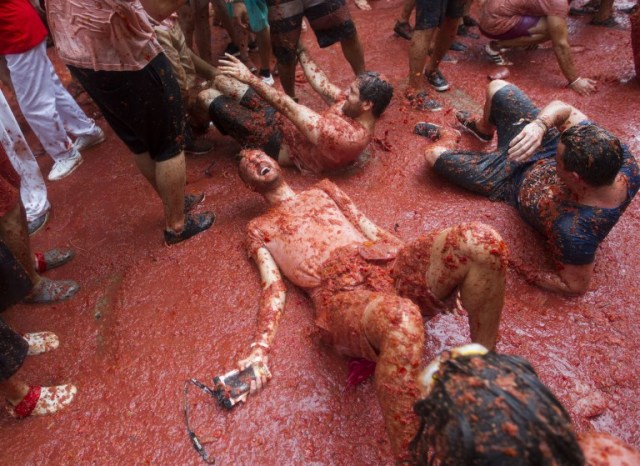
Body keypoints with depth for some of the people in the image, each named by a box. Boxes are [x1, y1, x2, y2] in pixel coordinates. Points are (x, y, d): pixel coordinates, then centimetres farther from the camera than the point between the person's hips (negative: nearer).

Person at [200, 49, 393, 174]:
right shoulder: (354, 106, -8)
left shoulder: (348, 137, -36)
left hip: (279, 144, -8)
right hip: (286, 125, 8)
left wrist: (250, 78, -32)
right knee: (221, 81, 10)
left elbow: (289, 108, -35)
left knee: (208, 96, -3)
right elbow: (321, 84, 3)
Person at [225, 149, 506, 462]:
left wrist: (438, 270, 14)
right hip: (340, 294, -4)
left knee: (480, 240, -25)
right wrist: (260, 350, -6)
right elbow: (273, 288, 12)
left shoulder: (323, 189, 35)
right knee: (402, 320, -42)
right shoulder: (258, 228, 27)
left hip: (388, 267, 4)